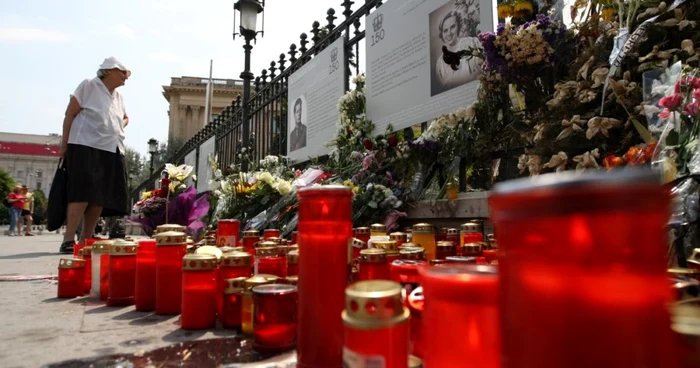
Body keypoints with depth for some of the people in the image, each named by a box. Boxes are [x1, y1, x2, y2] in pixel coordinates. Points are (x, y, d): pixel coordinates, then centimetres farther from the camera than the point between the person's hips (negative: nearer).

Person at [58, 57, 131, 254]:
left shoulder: (118, 96, 19)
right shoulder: (89, 86, 0)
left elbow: (125, 118, 36)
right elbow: (70, 114, -2)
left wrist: (121, 126, 12)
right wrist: (65, 143, -6)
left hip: (111, 151, 7)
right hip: (86, 147, -7)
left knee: (101, 197, 3)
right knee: (83, 193, -16)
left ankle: (85, 239, 10)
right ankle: (68, 240, -15)